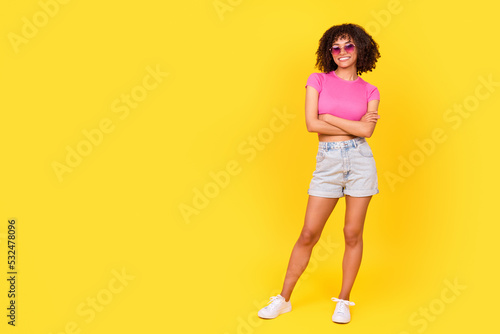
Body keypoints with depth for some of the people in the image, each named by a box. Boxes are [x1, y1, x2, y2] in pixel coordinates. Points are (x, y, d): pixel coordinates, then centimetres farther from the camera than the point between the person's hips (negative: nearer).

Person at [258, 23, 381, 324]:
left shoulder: (369, 91, 6)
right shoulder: (318, 80, 5)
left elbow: (367, 131, -10)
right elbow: (312, 124, -8)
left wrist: (328, 117, -9)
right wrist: (354, 125, -6)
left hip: (360, 160, 1)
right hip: (328, 161, 0)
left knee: (353, 233, 5)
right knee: (309, 234, 2)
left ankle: (344, 301, 20)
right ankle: (284, 299, 15)